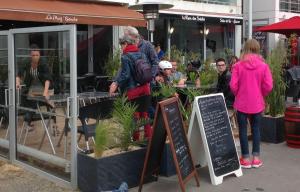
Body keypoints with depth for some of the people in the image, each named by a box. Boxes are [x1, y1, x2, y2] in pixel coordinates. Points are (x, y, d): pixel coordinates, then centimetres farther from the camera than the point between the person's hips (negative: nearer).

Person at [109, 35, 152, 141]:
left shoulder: (125, 57, -10)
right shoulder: (142, 54, 9)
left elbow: (125, 74, -15)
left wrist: (116, 84, -6)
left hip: (133, 90, -6)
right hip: (145, 88, 6)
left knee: (135, 116, 3)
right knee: (144, 114, 13)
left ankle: (135, 139, 11)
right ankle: (148, 136, 16)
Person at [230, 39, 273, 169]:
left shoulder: (238, 66, -8)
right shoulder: (263, 65, -5)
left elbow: (233, 86, -9)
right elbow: (268, 86, -7)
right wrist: (261, 95, 12)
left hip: (242, 103, -1)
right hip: (257, 103, 2)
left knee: (243, 130, 8)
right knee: (256, 129, 14)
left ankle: (246, 159, 12)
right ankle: (256, 158, 16)